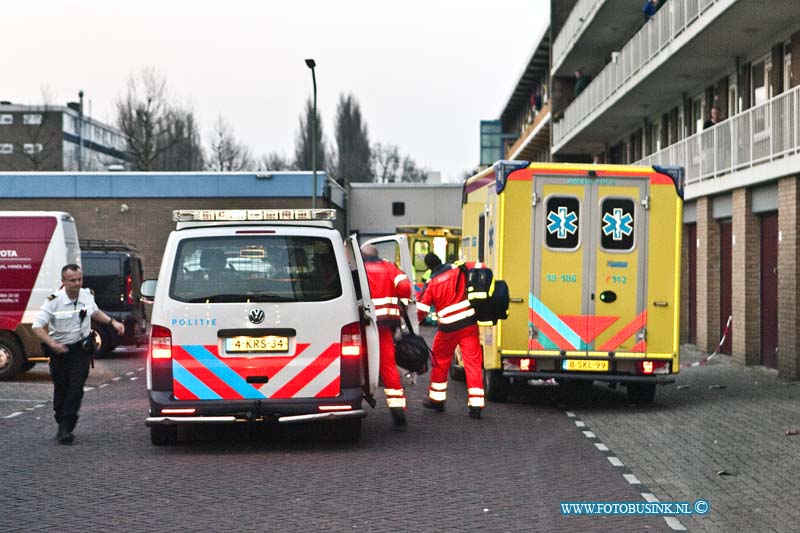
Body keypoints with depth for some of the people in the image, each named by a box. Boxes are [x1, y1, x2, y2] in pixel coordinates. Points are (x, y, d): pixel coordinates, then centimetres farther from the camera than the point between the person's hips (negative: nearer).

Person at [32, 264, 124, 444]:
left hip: (81, 349, 2)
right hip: (60, 350, -2)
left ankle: (66, 428, -14)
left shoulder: (87, 295, 0)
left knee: (76, 387, -12)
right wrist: (52, 344, -31)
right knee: (61, 389, 5)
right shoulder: (54, 301, -15)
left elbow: (95, 312, 23)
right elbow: (37, 327, -18)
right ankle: (62, 425, 24)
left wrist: (112, 322, 10)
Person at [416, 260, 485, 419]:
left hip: (448, 328, -1)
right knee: (473, 362, 0)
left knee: (440, 361, 19)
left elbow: (419, 310, -1)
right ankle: (476, 404, -6)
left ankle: (436, 399, 29)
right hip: (469, 324, 1)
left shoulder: (431, 284, -1)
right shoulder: (460, 270, 1)